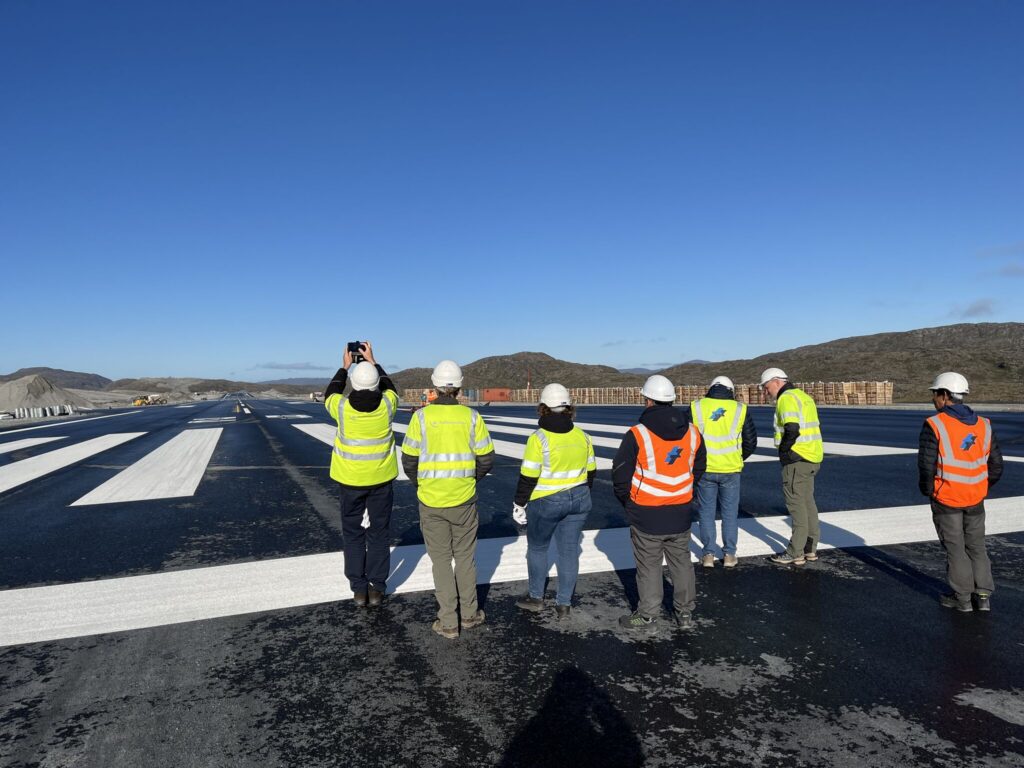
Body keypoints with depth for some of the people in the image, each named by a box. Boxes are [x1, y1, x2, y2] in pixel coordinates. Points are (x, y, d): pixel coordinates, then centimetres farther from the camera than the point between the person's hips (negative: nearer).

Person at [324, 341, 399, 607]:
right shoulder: (386, 405, -14)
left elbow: (329, 395, 8)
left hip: (351, 480, -1)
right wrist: (372, 361, 15)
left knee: (353, 534, 13)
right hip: (382, 478, 1)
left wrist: (344, 367, 15)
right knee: (379, 534, 12)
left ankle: (359, 589, 17)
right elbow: (390, 388, 11)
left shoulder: (342, 407, -16)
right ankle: (376, 589, 16)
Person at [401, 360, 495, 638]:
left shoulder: (422, 416, -9)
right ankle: (469, 613, 29)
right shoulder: (471, 416, -6)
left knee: (441, 559, 12)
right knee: (465, 556, 18)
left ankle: (448, 623, 18)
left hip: (431, 501, -1)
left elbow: (409, 461, -4)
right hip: (464, 500, 1)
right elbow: (486, 459, -1)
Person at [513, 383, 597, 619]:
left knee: (537, 547, 15)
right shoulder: (582, 436, 0)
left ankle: (536, 597, 27)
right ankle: (564, 603, 19)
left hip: (546, 503, -4)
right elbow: (591, 471, 8)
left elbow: (528, 477, -14)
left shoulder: (539, 438, -16)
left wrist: (519, 504, -3)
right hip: (579, 500, 5)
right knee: (569, 550, 11)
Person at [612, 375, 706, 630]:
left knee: (649, 565, 10)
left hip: (646, 515, -4)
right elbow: (698, 470, 11)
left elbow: (620, 475, -11)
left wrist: (627, 501, 7)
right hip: (681, 513, 4)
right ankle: (685, 612, 28)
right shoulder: (693, 433, -1)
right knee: (681, 561, 18)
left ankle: (647, 613, 22)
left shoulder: (637, 435, -18)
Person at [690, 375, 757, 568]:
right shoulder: (740, 409, 0)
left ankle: (708, 555, 14)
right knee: (730, 512, 13)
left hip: (704, 469, 0)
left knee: (706, 512, 10)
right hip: (730, 469, 0)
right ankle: (729, 554, 17)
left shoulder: (696, 407, -2)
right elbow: (751, 441, 4)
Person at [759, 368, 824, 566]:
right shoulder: (804, 396, 16)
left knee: (796, 504, -3)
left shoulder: (786, 399, -13)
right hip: (813, 457, 10)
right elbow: (816, 427, 19)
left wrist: (783, 450, -11)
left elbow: (792, 430, -26)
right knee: (808, 501, 16)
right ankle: (811, 548, 25)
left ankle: (795, 553, 3)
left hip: (797, 460, -10)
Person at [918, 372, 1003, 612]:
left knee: (955, 547, 8)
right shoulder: (983, 425, 2)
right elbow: (996, 464, 7)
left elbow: (926, 464, -19)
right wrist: (983, 487, 19)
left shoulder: (934, 425, -17)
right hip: (975, 498, 5)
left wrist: (928, 490, -3)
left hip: (946, 499, -5)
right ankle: (983, 595, 23)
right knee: (976, 546, 18)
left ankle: (962, 597, 16)